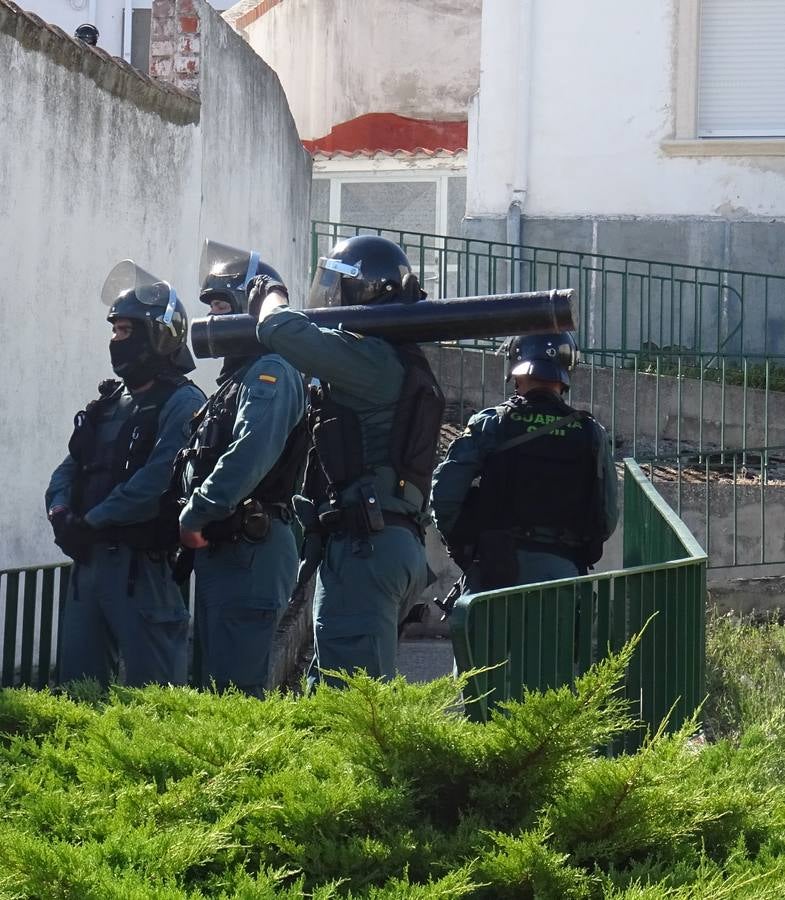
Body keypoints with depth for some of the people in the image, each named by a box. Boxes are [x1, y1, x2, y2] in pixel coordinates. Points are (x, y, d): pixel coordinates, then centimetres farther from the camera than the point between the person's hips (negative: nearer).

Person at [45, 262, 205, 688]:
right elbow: (70, 468, 16)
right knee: (77, 682, 12)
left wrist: (91, 522, -18)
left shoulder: (182, 404, -9)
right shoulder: (109, 402, 18)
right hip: (89, 558, 9)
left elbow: (159, 481, -21)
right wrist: (61, 513, -6)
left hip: (144, 567, -9)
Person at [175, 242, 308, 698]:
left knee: (237, 687, -12)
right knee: (215, 681, 12)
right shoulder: (238, 374, 22)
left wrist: (195, 515, -20)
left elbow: (249, 455, -24)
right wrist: (196, 521, 7)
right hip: (222, 548, 10)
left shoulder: (270, 373, -10)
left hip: (251, 552, -10)